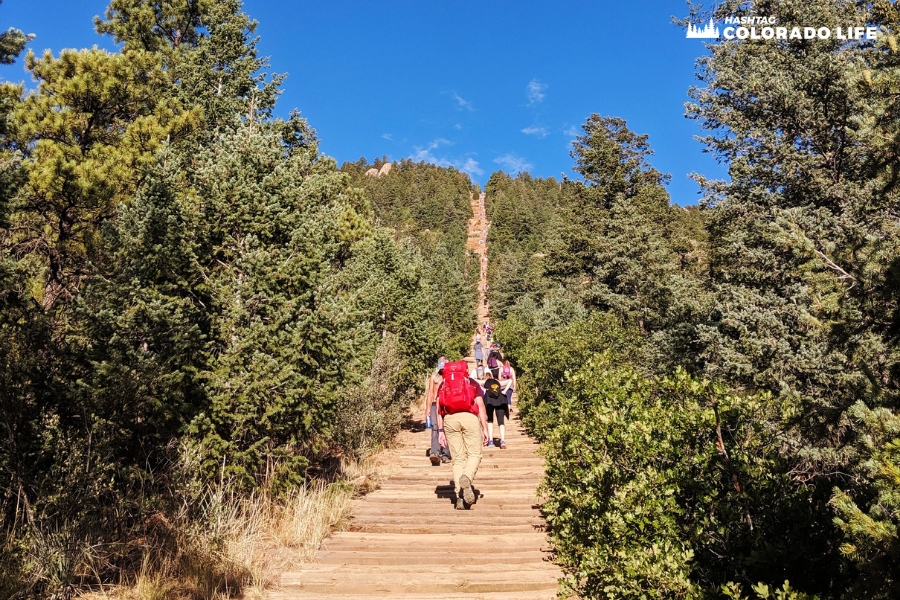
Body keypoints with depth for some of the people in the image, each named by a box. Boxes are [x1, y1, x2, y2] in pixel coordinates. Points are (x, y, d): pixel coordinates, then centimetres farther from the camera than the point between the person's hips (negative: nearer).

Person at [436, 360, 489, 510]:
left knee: (458, 459, 7)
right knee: (475, 454, 5)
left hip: (450, 419, 2)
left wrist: (441, 430, 8)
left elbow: (439, 408, 11)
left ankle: (460, 498, 0)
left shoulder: (443, 384, 22)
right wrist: (485, 428, 3)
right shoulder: (472, 383, 17)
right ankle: (466, 478, -26)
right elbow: (480, 405, 5)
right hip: (469, 417, -2)